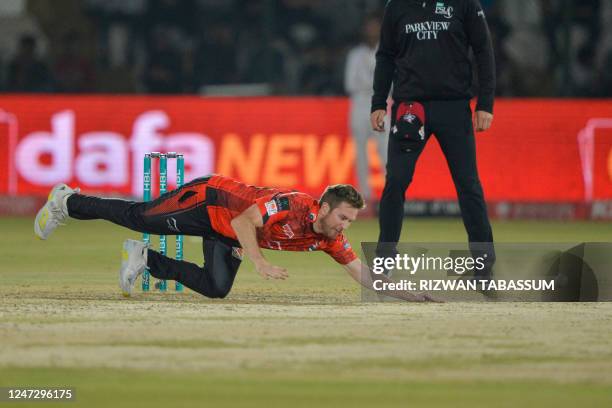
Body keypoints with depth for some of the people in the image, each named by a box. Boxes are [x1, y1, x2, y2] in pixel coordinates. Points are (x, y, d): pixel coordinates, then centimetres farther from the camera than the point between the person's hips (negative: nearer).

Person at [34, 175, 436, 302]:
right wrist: (260, 263, -42)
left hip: (227, 236, 7)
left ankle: (144, 258, 19)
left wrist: (410, 293, -22)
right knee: (139, 218, 7)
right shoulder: (293, 205, -35)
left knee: (215, 287, -1)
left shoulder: (332, 240, -14)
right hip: (208, 200, -7)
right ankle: (68, 202, 30)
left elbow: (364, 275, -13)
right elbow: (243, 221, -36)